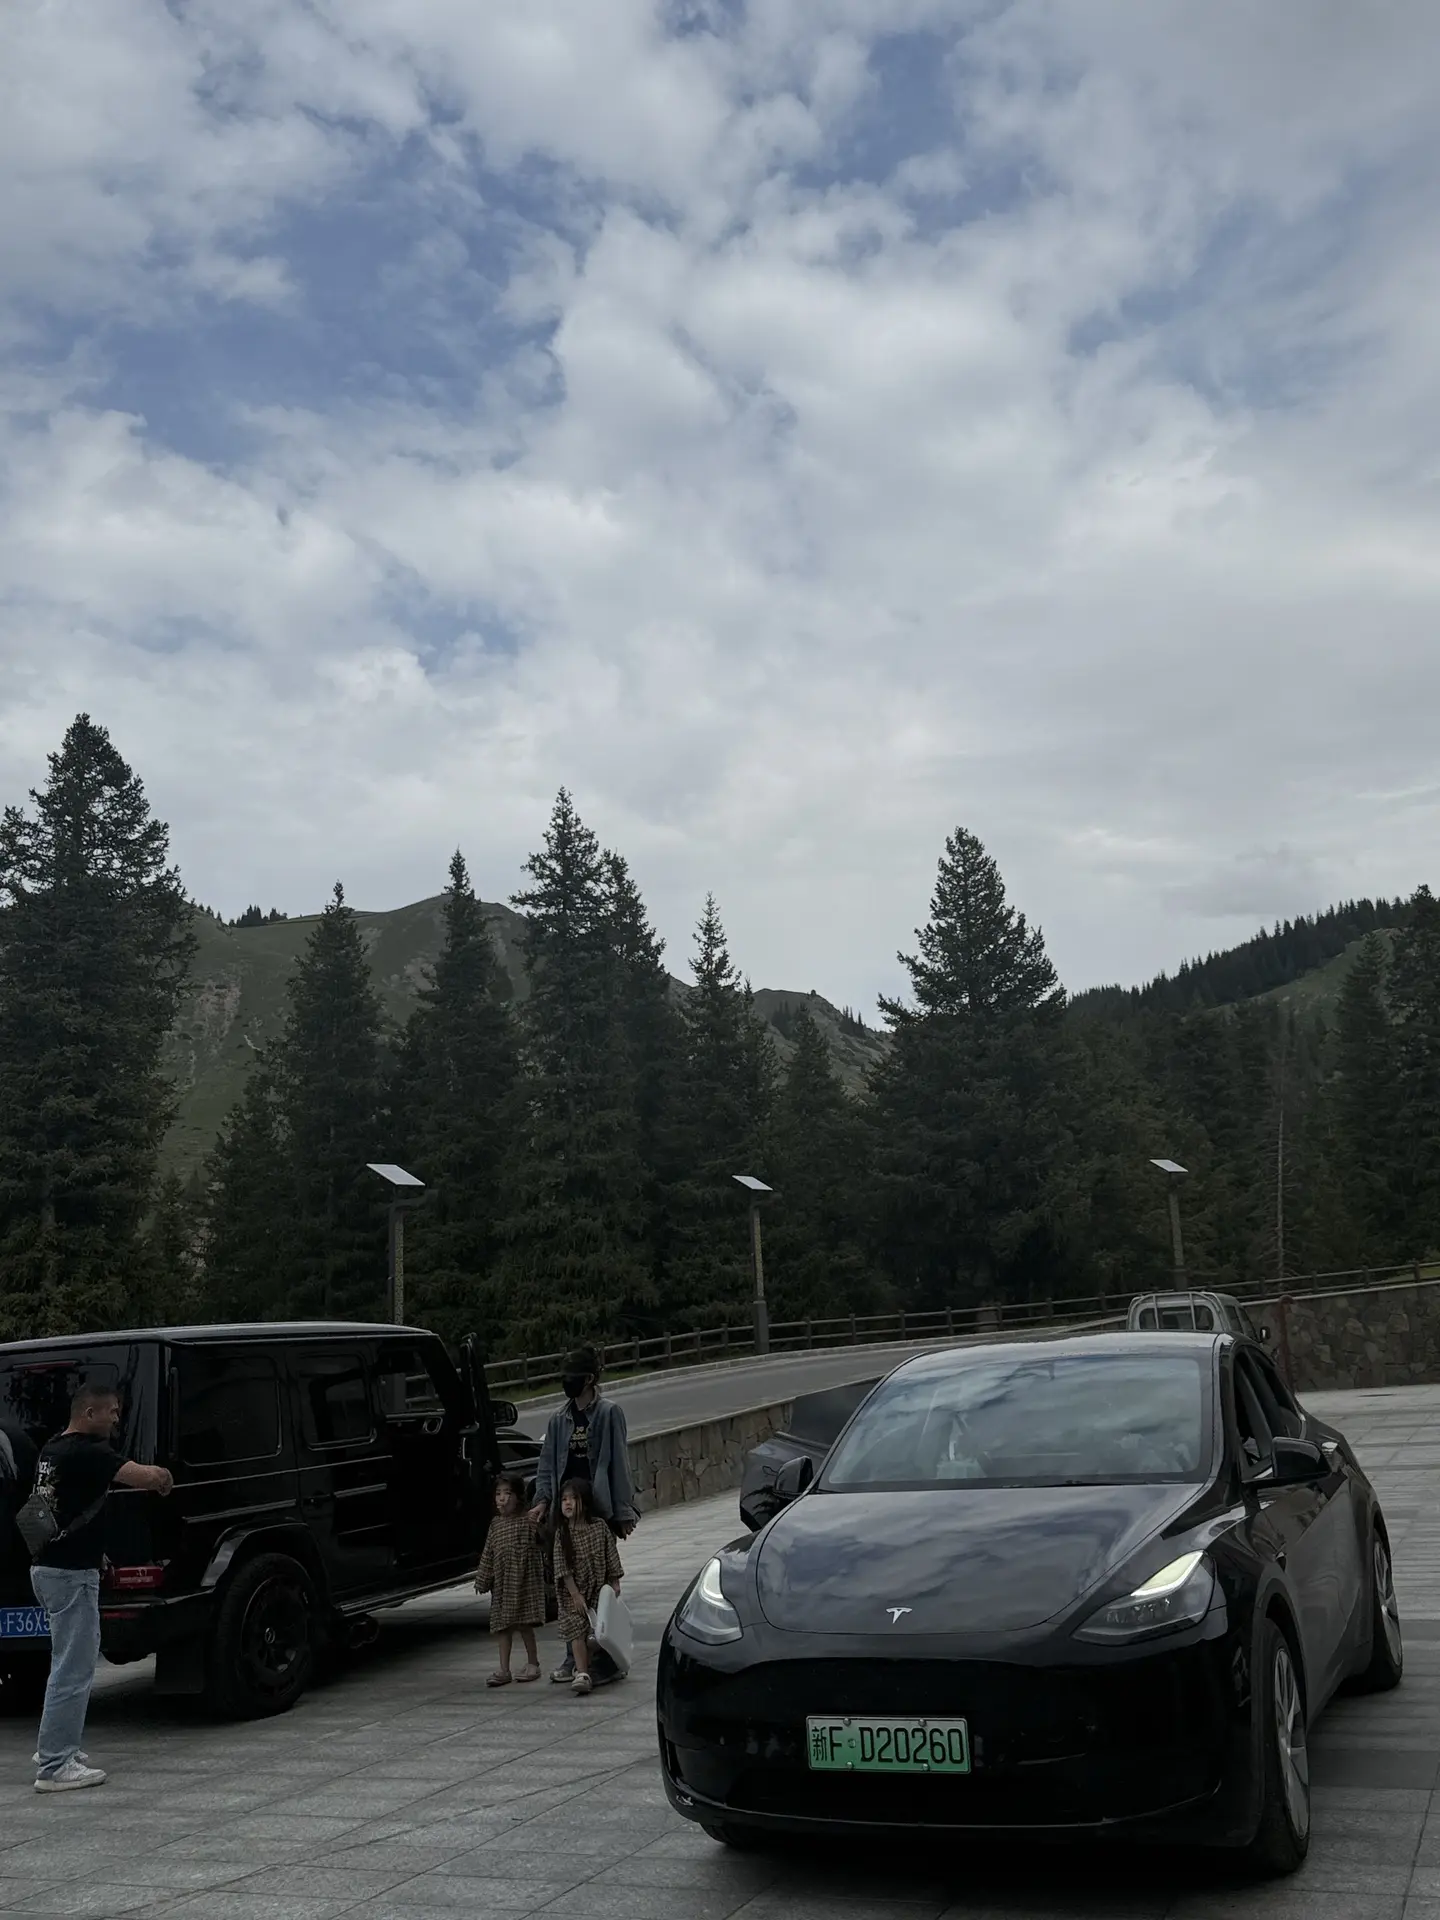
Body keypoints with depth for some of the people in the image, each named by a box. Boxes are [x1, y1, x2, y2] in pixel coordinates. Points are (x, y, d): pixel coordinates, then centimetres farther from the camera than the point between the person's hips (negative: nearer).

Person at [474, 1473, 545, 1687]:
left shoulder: (527, 1521, -7)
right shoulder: (496, 1523, 9)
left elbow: (540, 1543, -14)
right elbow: (488, 1553, 12)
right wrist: (483, 1579, 11)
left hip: (523, 1580, -5)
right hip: (501, 1581, 5)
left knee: (524, 1623, 1)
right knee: (503, 1625, 5)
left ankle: (532, 1663, 17)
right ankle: (503, 1669, 10)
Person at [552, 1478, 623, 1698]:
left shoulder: (599, 1527, -3)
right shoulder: (562, 1533, -6)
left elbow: (611, 1558, 4)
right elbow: (563, 1567, -9)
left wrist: (615, 1584, 2)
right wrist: (575, 1594, -15)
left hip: (598, 1588, 1)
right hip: (573, 1591, -1)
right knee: (577, 1630, -10)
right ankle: (582, 1673, -14)